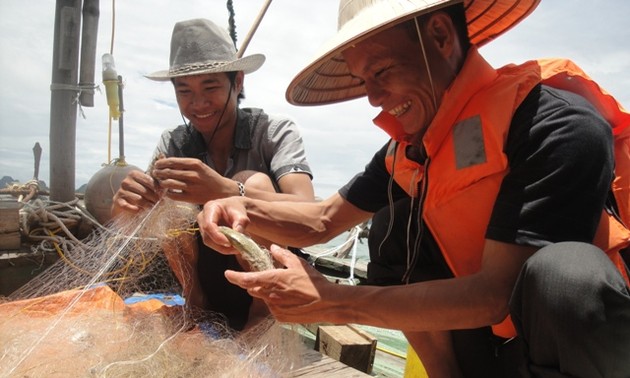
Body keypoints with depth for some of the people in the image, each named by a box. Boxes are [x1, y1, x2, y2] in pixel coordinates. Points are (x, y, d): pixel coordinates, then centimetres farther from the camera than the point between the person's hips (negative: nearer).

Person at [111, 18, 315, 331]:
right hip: (206, 276, 3)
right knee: (168, 202, -18)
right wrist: (124, 208, -33)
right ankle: (196, 305, -1)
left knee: (255, 183, -26)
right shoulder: (173, 144, -5)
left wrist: (223, 191, -46)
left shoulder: (276, 132, -15)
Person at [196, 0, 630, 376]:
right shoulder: (408, 146, -3)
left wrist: (333, 302, -26)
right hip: (493, 334, 5)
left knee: (561, 271, -35)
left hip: (590, 337, -5)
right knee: (393, 225, -8)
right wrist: (246, 210, -15)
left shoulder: (558, 124, -25)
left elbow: (497, 293, -29)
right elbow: (324, 220, 3)